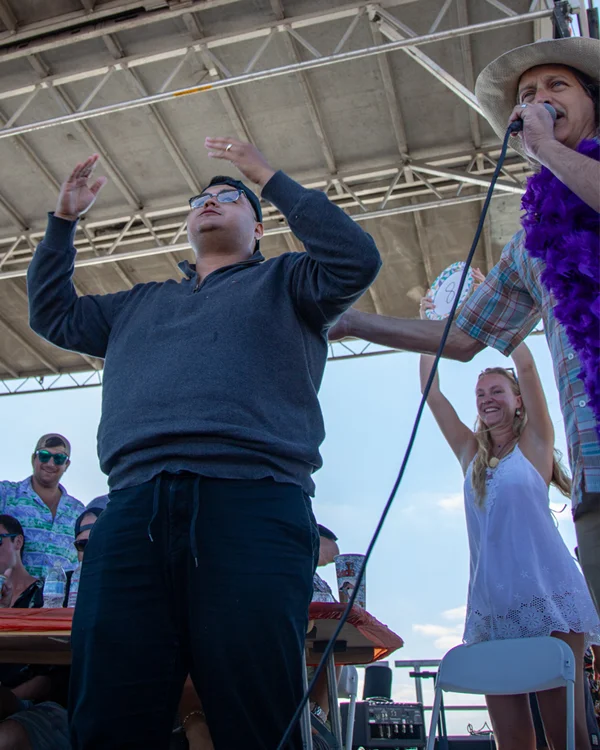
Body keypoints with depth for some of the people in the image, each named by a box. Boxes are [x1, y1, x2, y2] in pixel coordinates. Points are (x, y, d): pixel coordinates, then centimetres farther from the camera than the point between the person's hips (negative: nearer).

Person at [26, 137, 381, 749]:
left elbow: (355, 261, 6)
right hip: (134, 509, 4)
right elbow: (53, 314, 40)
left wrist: (269, 178, 10)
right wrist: (63, 220, 35)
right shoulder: (142, 303, 36)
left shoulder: (282, 282, 24)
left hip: (251, 499, -3)